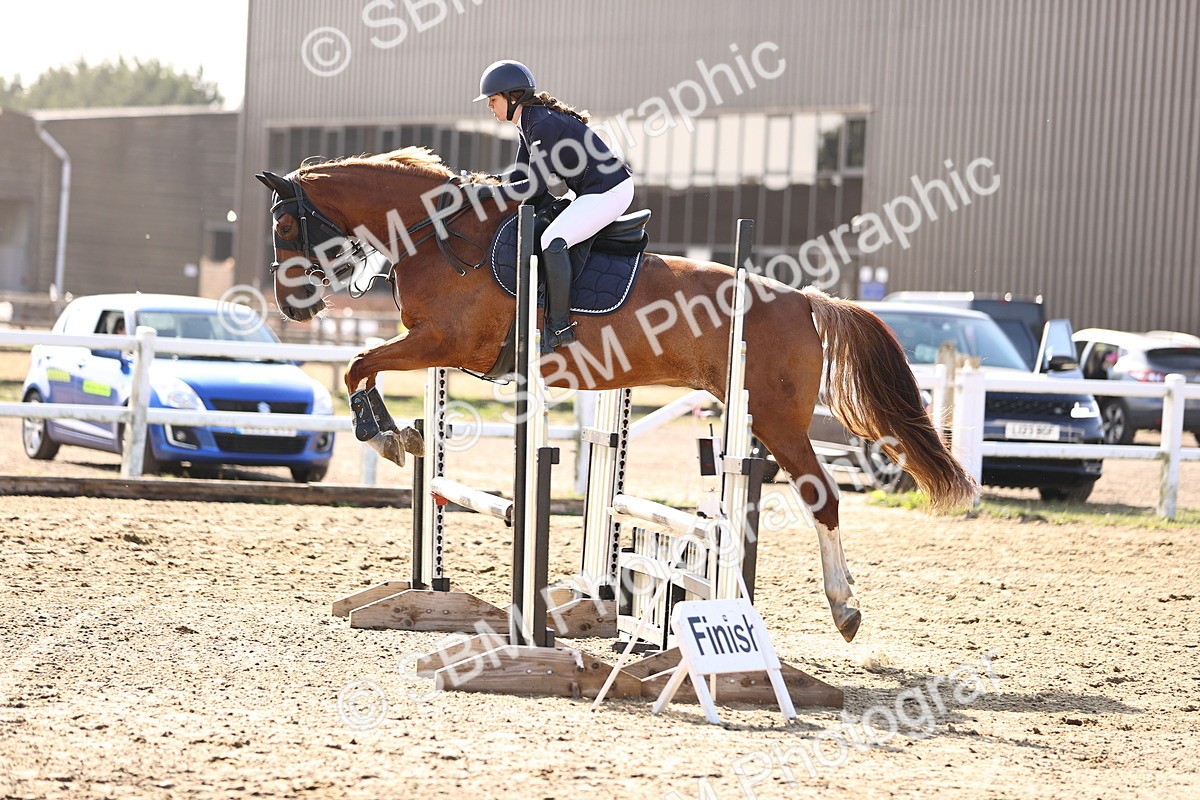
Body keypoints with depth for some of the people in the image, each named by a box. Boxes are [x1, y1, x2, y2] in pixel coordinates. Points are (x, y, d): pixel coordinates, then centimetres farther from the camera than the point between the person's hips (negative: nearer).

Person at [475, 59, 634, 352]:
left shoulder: (543, 124, -22)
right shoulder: (527, 124, 9)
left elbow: (536, 186, -24)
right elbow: (520, 174, 15)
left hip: (610, 191, -11)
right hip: (593, 193, 11)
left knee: (553, 241, -26)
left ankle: (559, 327, -21)